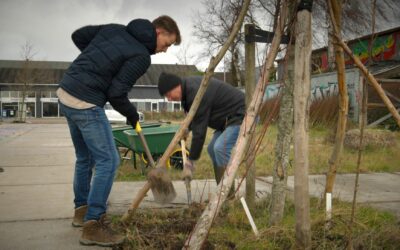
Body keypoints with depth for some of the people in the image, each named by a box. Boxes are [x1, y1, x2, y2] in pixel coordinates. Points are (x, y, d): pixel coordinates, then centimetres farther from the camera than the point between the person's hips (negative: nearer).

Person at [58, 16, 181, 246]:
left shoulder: (115, 29, 12)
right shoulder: (141, 56, -11)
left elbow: (78, 36, 17)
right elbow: (116, 94, -13)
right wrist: (132, 115, 4)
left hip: (65, 93, 9)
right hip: (86, 103, -9)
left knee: (85, 157, 20)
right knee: (108, 160, -4)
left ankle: (82, 210, 33)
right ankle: (92, 225, 0)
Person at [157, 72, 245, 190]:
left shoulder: (197, 94, -28)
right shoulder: (189, 85, 3)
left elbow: (199, 131, -27)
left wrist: (190, 162, -21)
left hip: (241, 115, -11)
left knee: (221, 148, -23)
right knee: (212, 149, 7)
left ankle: (228, 195, -14)